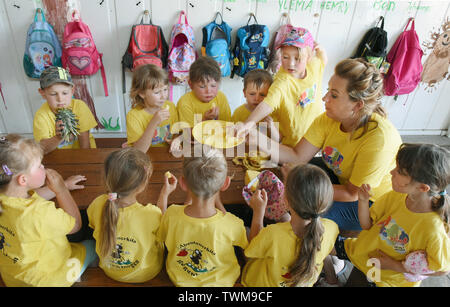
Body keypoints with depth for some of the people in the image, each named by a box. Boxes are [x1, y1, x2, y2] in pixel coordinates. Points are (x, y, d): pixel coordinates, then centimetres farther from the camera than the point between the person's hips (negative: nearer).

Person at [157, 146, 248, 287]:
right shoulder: (233, 225, -38)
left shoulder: (171, 214, -32)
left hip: (179, 279, 3)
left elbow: (161, 237, -7)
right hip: (220, 281, -2)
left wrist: (165, 194, 0)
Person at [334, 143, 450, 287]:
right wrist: (363, 200, -26)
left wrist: (394, 265, -18)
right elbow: (367, 225, -7)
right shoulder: (394, 196, -17)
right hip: (363, 252, 4)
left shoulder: (434, 230, -32)